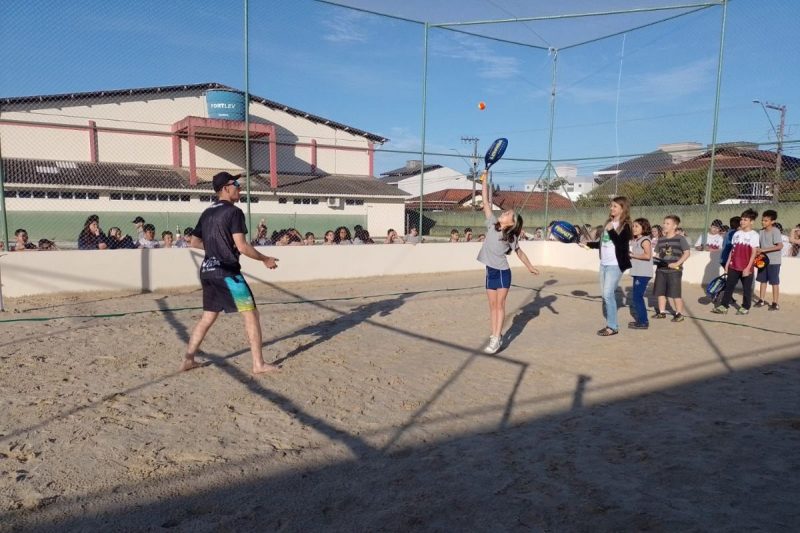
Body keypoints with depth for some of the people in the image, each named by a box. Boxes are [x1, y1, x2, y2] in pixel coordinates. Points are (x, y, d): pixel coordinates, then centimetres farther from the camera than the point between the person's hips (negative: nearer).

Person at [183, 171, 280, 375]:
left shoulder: (207, 213, 14)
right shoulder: (234, 212, -11)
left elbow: (194, 242, 20)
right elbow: (242, 246, -18)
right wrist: (265, 259, -6)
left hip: (207, 271, 8)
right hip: (227, 272, -8)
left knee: (208, 317, 18)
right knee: (251, 314, -3)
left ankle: (188, 359, 20)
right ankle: (259, 364, -2)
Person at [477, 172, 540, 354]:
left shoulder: (511, 236, -4)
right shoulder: (492, 224, 1)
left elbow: (519, 252, 12)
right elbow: (486, 202, 1)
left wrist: (530, 267, 18)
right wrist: (485, 180, 0)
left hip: (503, 272, -3)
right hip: (490, 272, 3)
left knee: (500, 305, -2)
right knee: (492, 305, 8)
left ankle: (497, 338, -2)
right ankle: (494, 336, 14)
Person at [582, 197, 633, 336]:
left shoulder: (625, 226, -7)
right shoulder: (609, 223, 14)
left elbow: (621, 245, -19)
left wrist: (611, 231, -21)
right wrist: (588, 244, 17)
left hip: (615, 265, -8)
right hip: (604, 263, 8)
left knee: (608, 294, -11)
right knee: (605, 294, 7)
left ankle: (613, 326, -3)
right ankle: (610, 324, 15)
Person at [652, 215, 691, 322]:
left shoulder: (680, 238, -5)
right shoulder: (661, 240, 11)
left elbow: (687, 252, -8)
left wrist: (677, 263, -16)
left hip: (674, 270, -6)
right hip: (661, 270, 6)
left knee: (675, 293, -2)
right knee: (660, 292, 10)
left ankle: (679, 314, 8)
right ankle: (662, 312, 22)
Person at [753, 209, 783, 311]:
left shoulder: (775, 231, -14)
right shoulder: (761, 231, 6)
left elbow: (780, 246, -21)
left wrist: (764, 250, -25)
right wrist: (758, 251, -7)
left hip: (774, 261, -6)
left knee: (774, 282, 1)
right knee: (763, 280, 12)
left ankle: (775, 303, 8)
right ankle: (761, 300, 21)